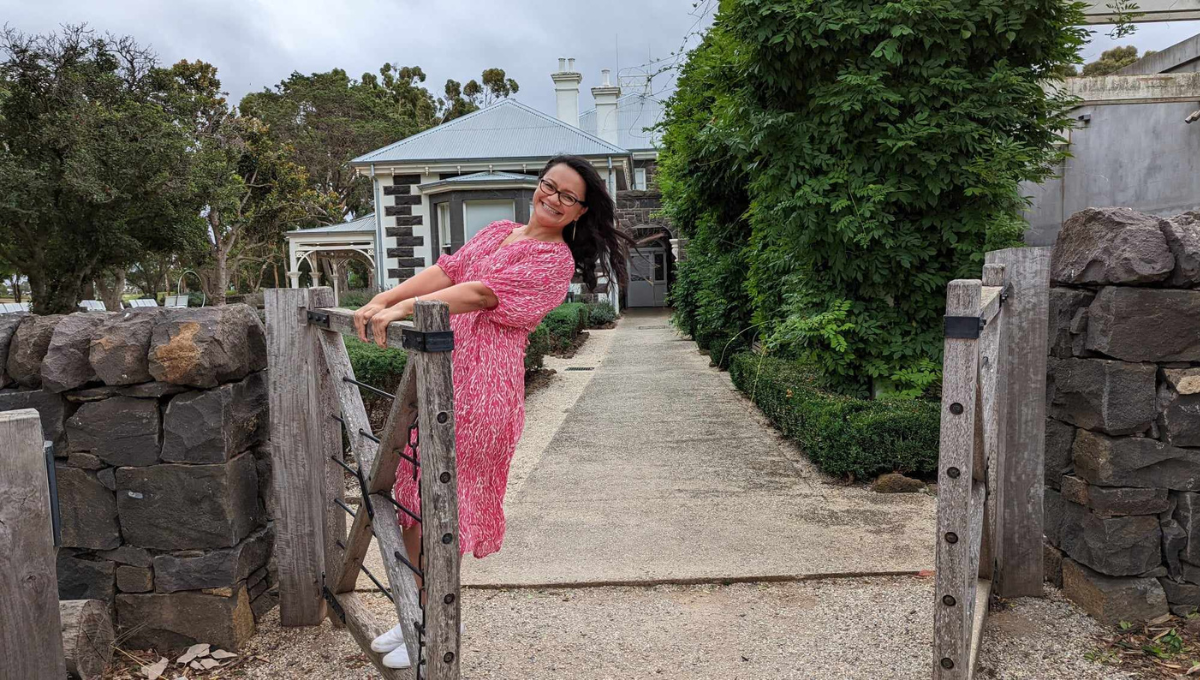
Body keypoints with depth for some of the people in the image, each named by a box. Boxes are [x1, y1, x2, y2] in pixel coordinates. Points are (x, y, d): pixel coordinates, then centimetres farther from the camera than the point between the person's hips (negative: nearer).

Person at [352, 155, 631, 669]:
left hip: (481, 385, -7)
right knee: (416, 498, 11)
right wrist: (382, 300, -7)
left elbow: (484, 292, -18)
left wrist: (405, 308, -27)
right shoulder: (498, 231, 19)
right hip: (437, 370, 7)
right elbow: (446, 271, 7)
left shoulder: (555, 259, -4)